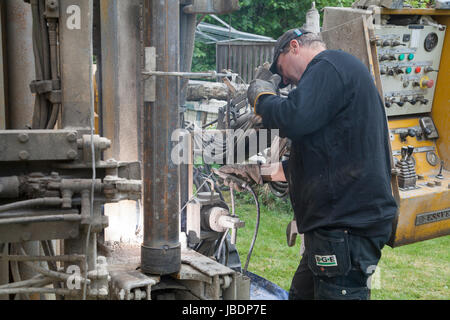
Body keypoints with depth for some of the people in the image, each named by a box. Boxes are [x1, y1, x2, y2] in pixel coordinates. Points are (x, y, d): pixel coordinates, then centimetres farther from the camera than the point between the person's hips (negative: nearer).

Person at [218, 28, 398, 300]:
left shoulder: (330, 65, -9)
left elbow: (294, 120, -25)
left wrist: (263, 97, -4)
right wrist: (261, 173, 27)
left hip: (347, 226, -11)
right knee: (302, 293, 18)